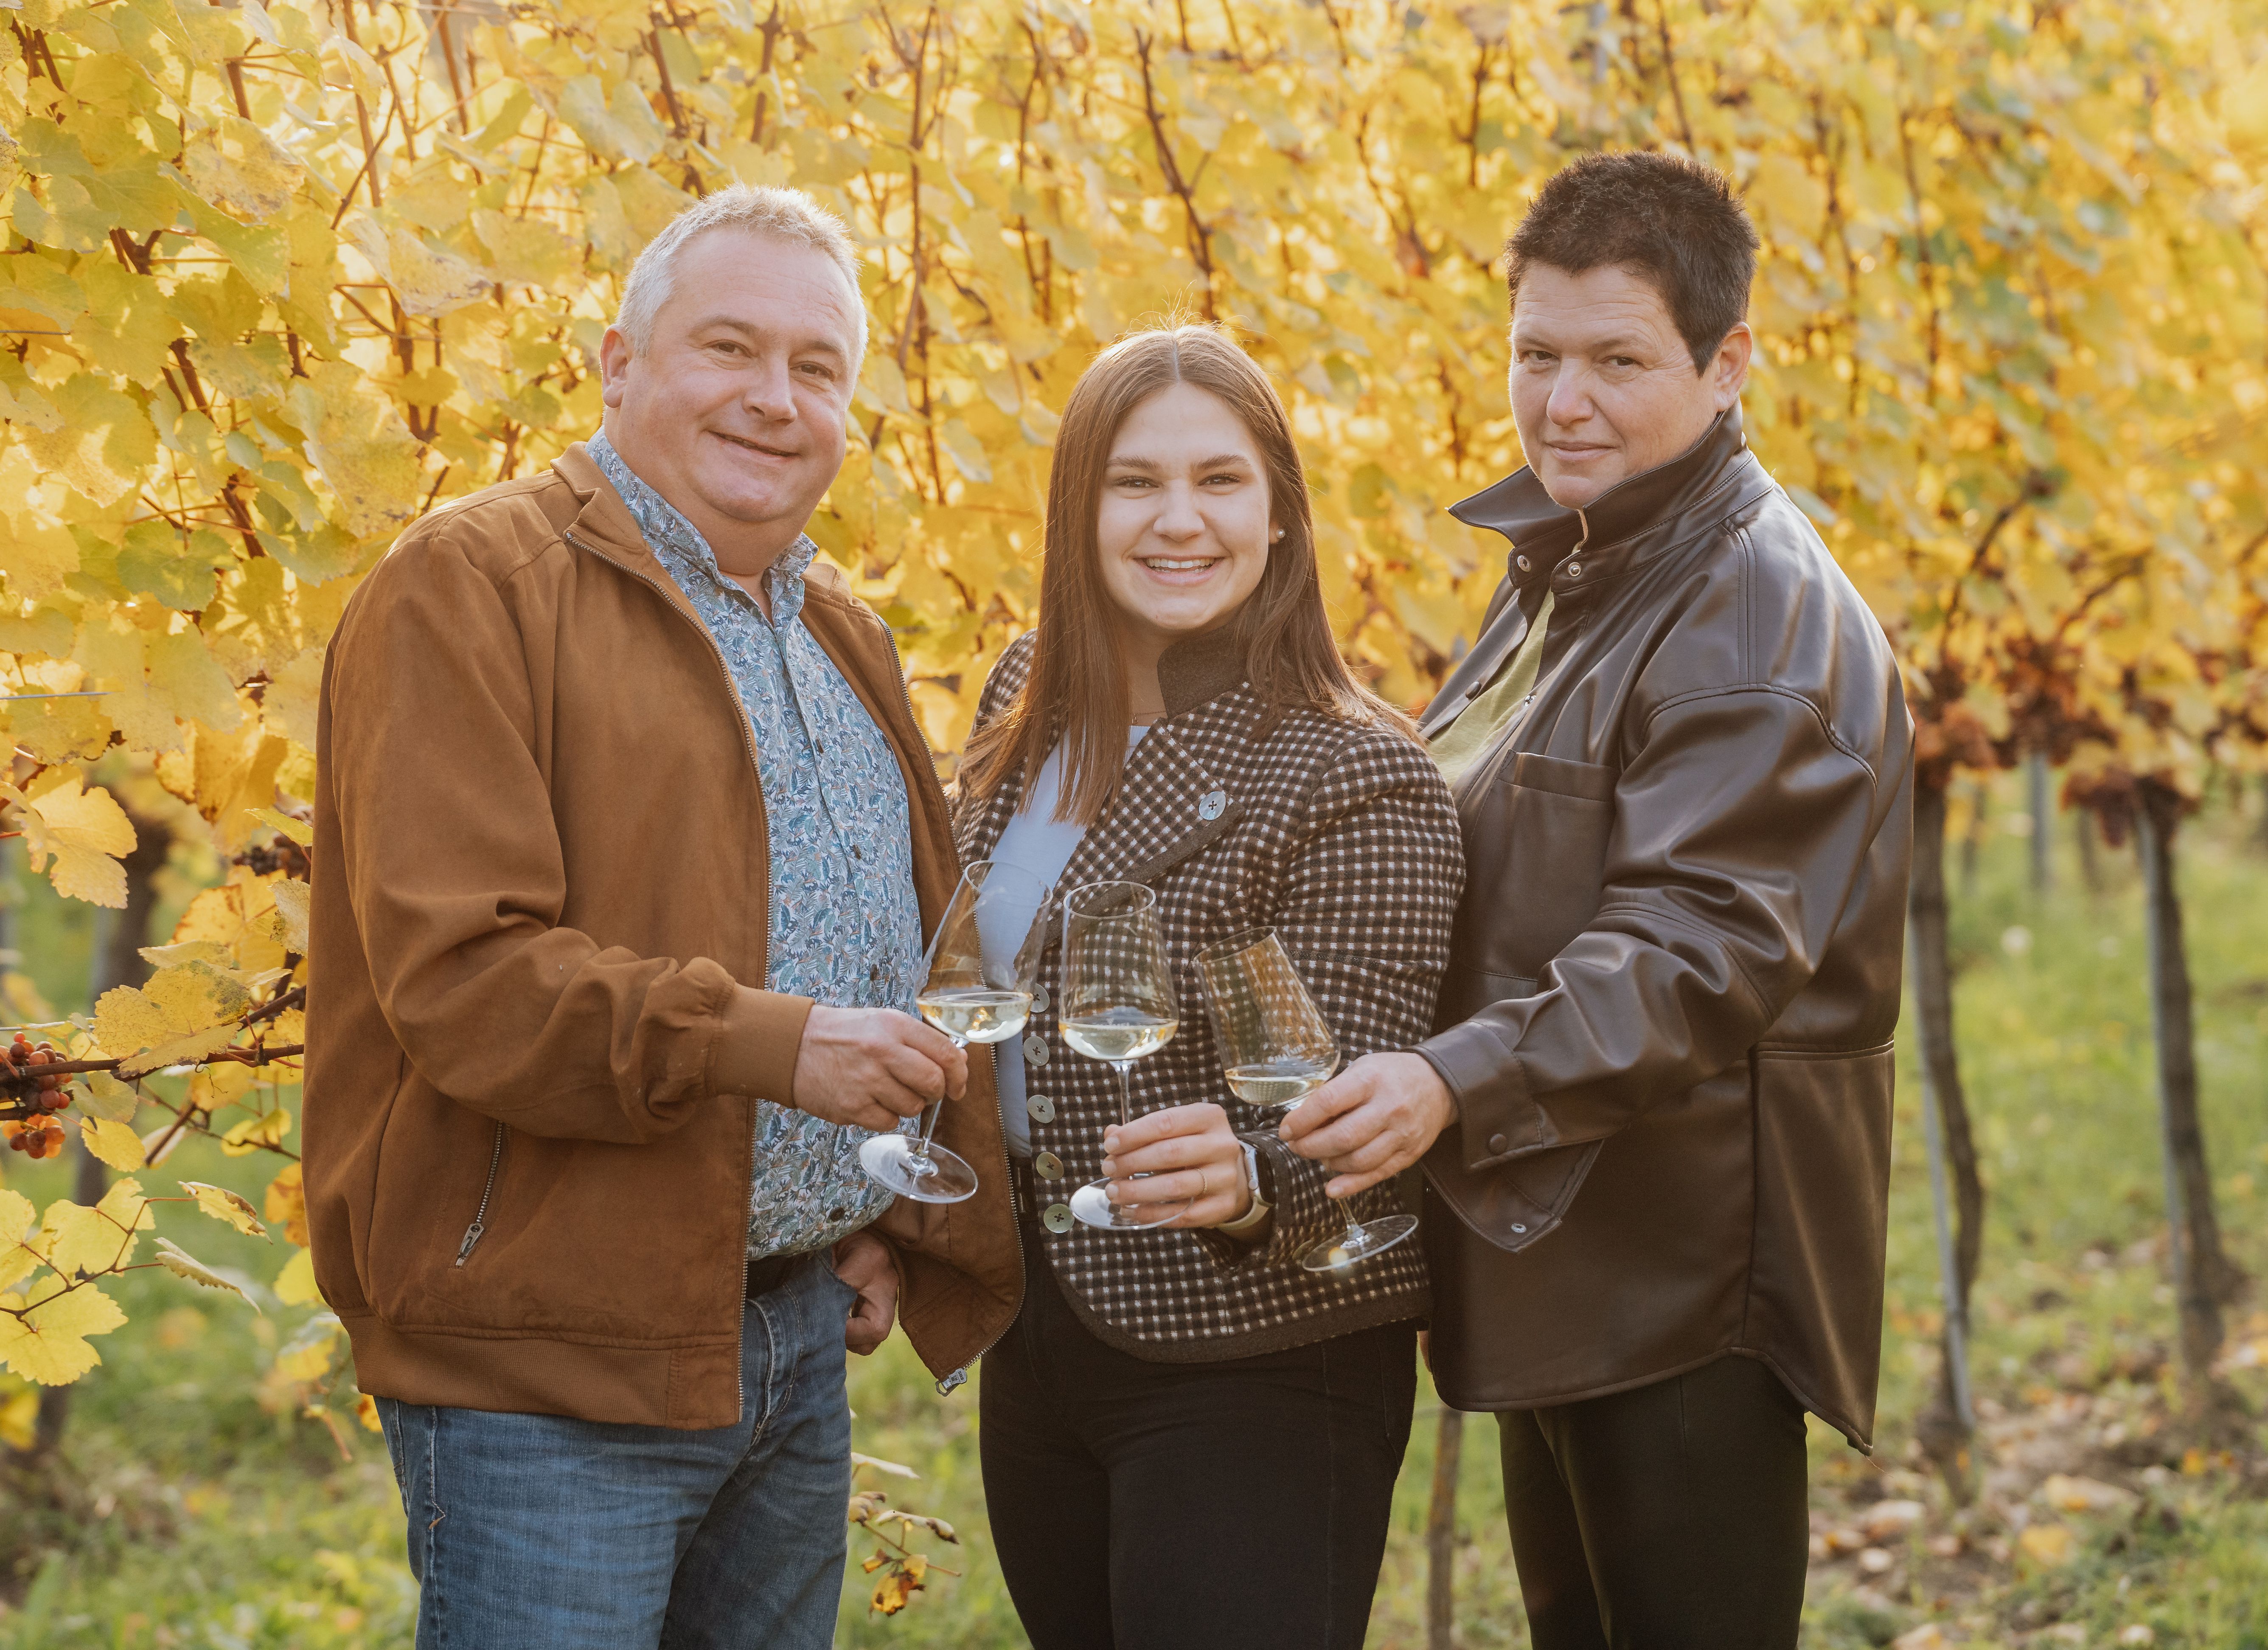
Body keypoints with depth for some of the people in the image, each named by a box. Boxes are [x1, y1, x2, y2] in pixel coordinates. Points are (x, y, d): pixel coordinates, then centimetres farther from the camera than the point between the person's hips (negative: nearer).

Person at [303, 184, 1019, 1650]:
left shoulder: (842, 636, 18)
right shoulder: (472, 591, -8)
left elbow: (923, 964, 27)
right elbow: (454, 971, -19)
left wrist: (897, 1221, 14)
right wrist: (765, 1042, -27)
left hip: (801, 1338, 8)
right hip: (548, 1365, -7)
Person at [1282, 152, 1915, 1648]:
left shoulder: (1758, 613, -16)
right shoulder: (1563, 576, 15)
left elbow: (1702, 947, -28)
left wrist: (1461, 1083, -40)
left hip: (1689, 1284, -10)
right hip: (1561, 1261, 10)